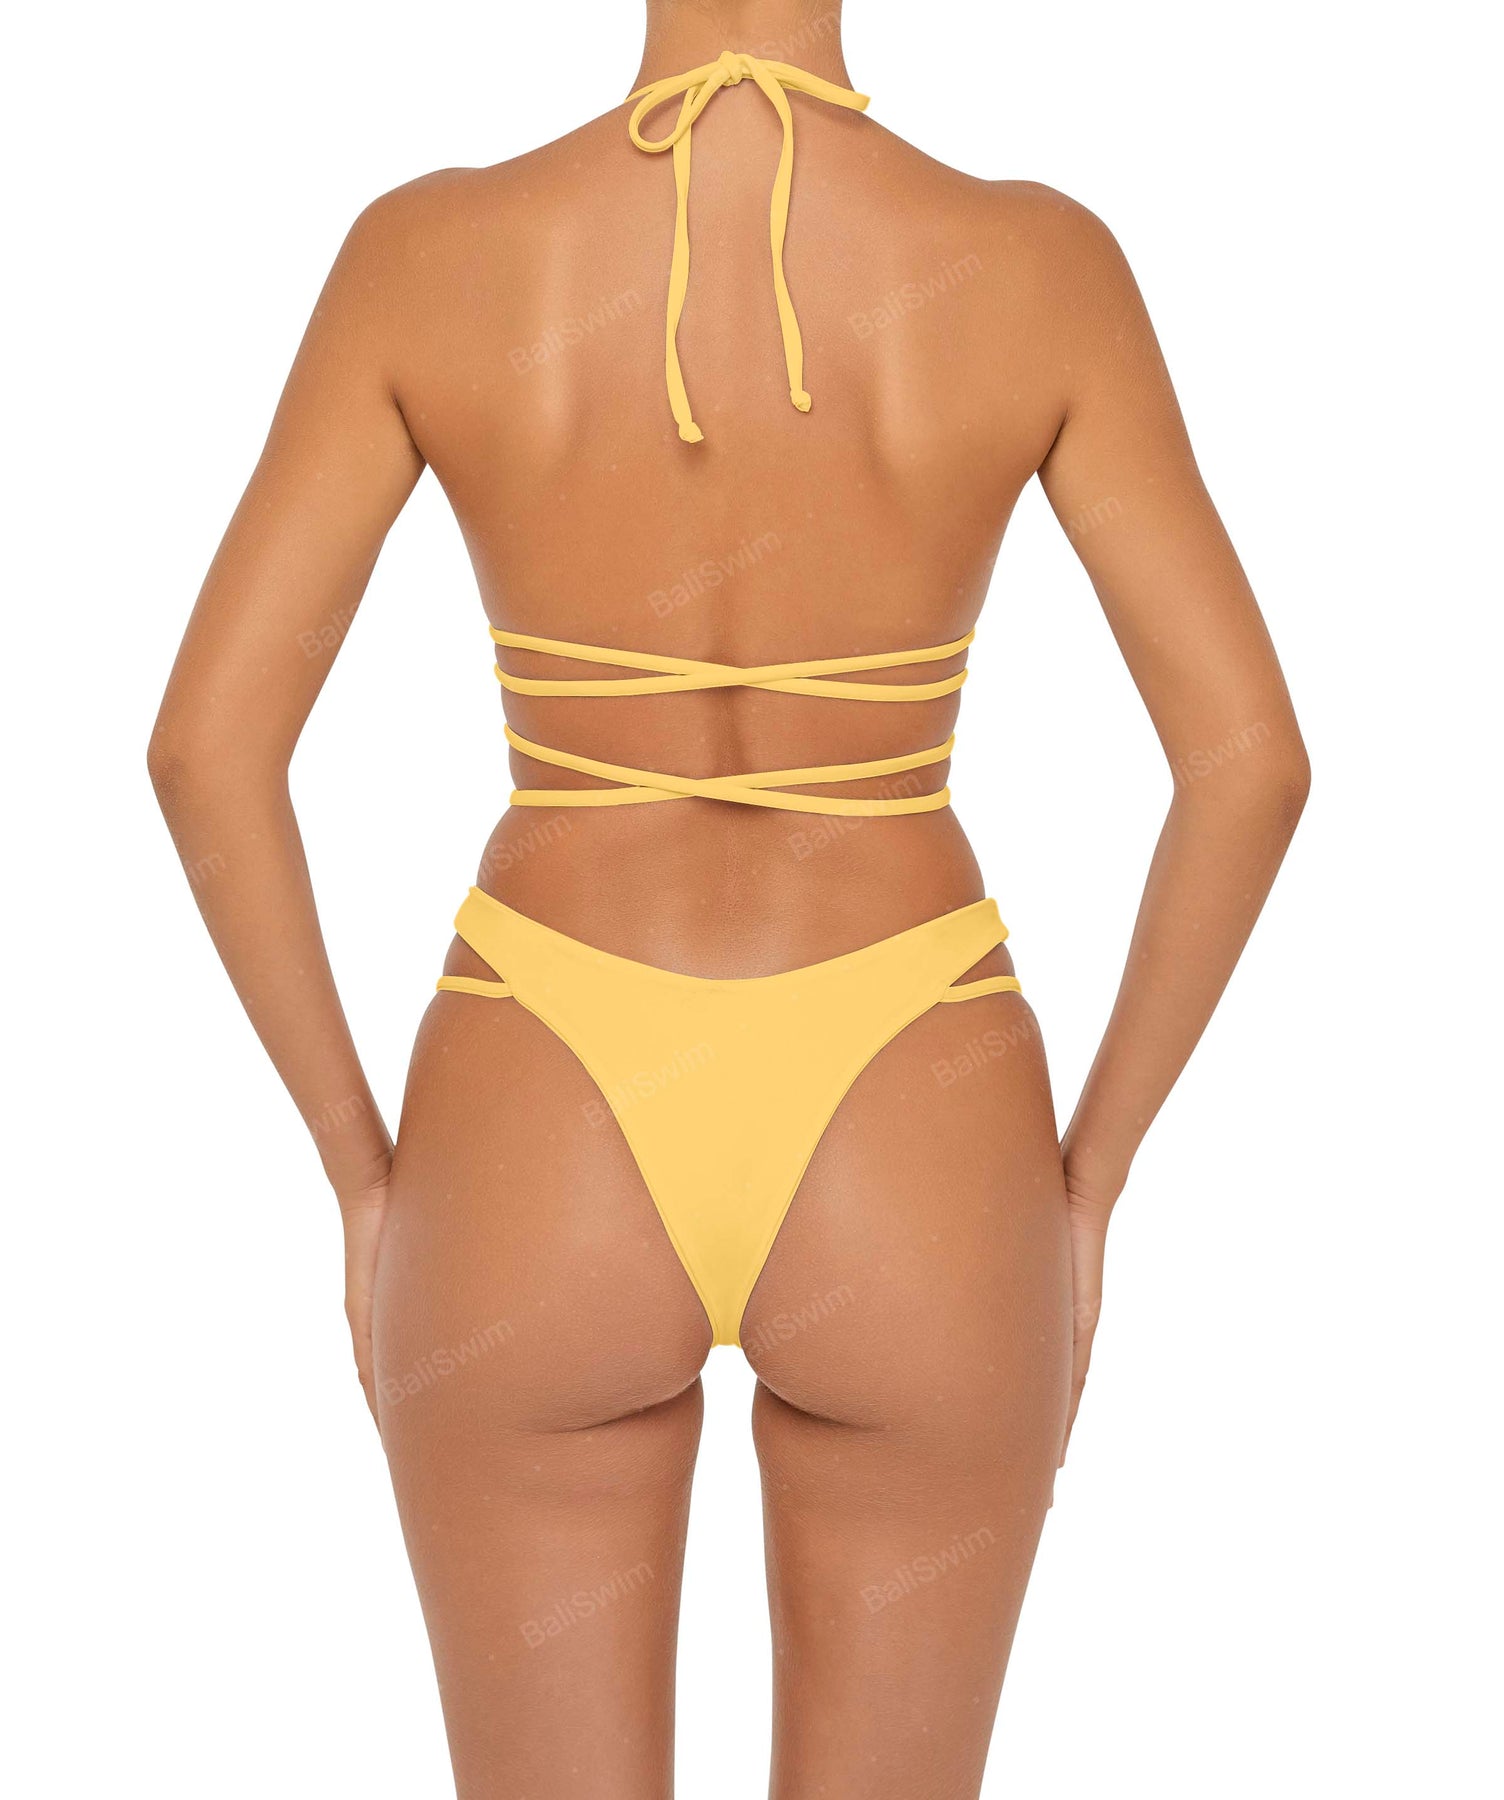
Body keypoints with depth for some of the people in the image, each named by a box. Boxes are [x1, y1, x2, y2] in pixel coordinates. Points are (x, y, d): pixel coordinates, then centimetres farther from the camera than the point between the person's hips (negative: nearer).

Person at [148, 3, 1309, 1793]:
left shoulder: (426, 252, -7)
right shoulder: (1038, 266, -7)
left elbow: (207, 740, -8)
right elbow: (1250, 754, -8)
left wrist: (366, 1182, 3)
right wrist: (1081, 1193, 3)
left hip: (544, 1171, 0)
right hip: (909, 1181, 0)